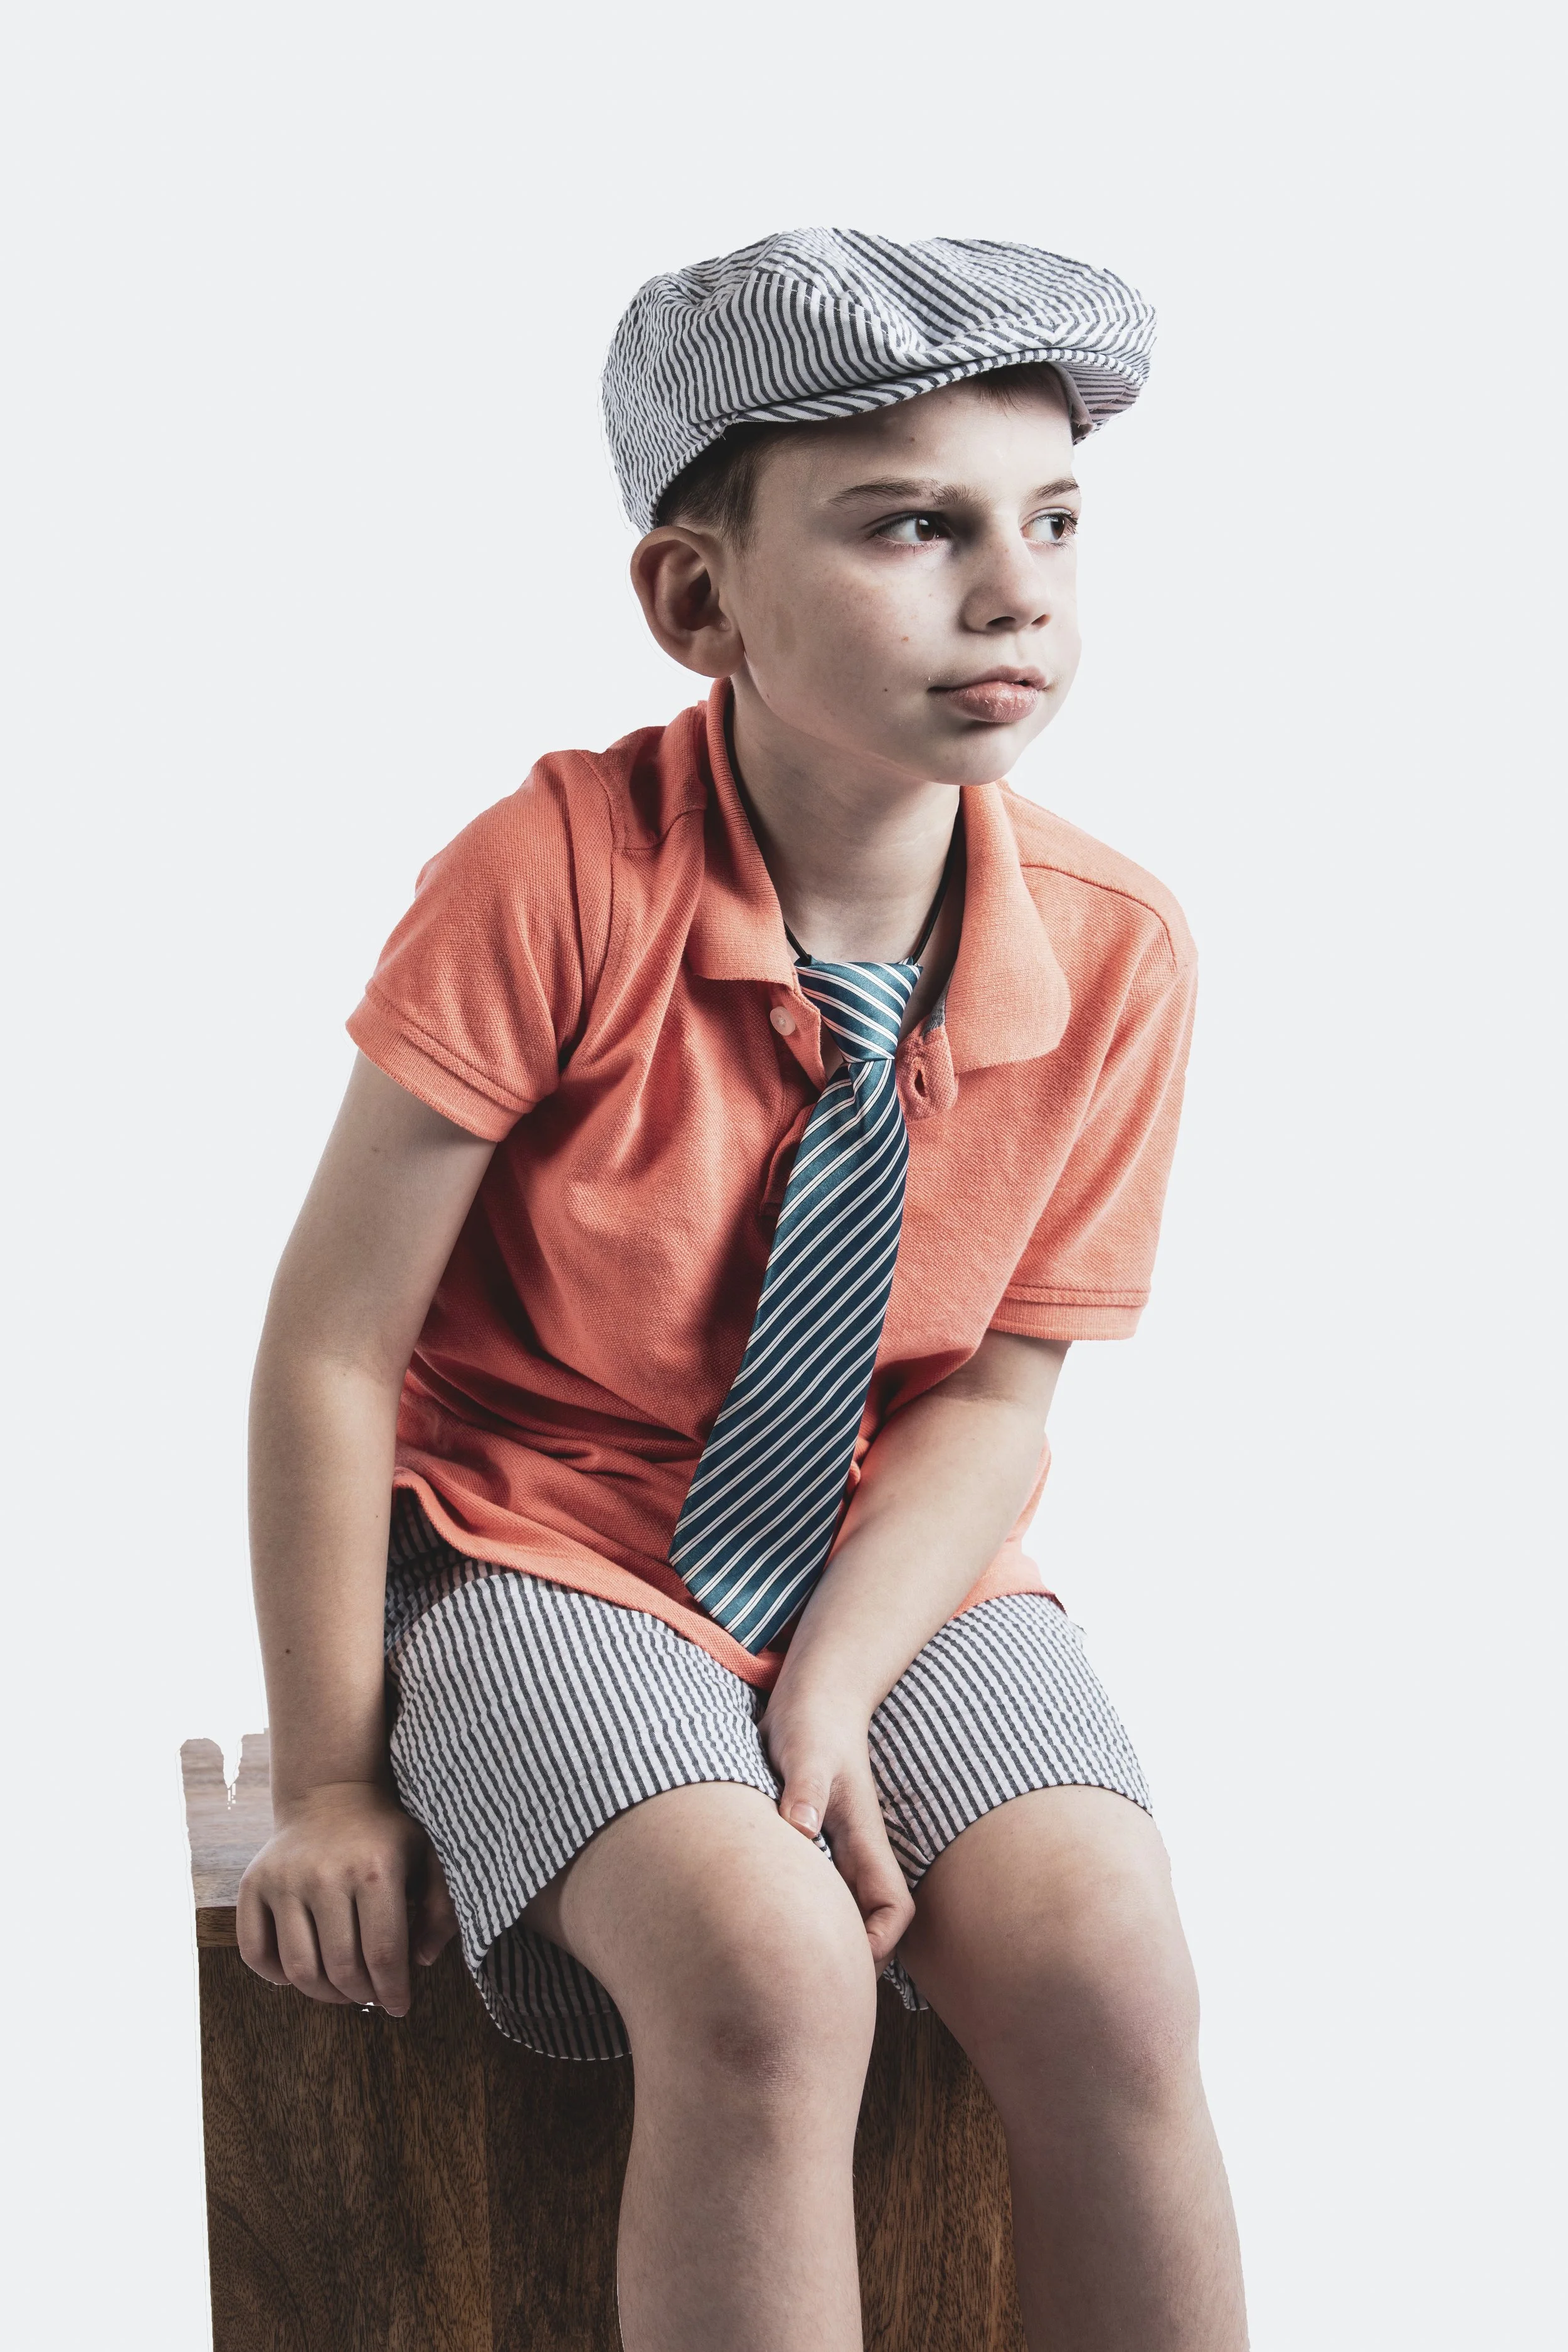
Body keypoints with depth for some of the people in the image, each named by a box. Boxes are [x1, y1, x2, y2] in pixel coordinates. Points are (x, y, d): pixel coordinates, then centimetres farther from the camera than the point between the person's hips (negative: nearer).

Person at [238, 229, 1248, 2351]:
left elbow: (991, 1401, -3)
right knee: (765, 1972, -31)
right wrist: (334, 1785, -10)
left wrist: (832, 1695, -19)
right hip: (545, 1556, -3)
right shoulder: (558, 878, -22)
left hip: (898, 1572, 3)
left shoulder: (1115, 951, -10)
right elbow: (330, 1349, -15)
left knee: (1104, 1975, -23)